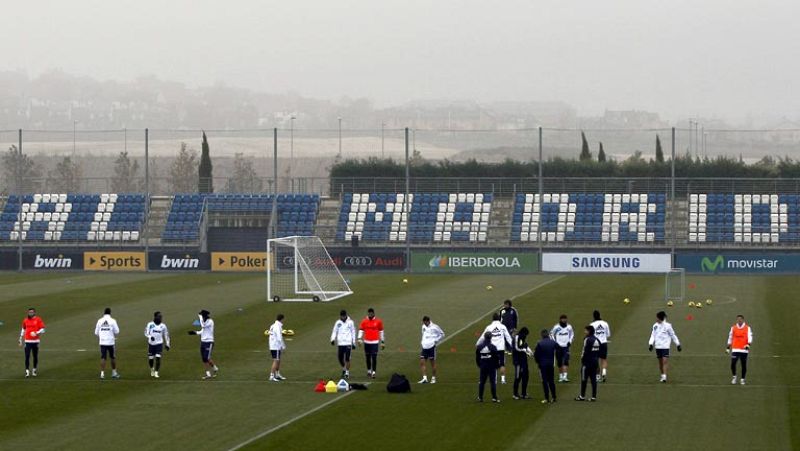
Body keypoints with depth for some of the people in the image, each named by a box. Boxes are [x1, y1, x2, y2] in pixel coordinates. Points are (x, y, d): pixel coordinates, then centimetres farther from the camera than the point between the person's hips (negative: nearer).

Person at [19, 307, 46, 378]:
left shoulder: (38, 320, -1)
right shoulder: (25, 320, 9)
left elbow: (42, 330, -3)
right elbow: (23, 330, 17)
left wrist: (36, 333, -22)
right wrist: (21, 341, 17)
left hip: (35, 341, -2)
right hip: (27, 341, 2)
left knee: (35, 356, 6)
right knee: (27, 356, -7)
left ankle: (35, 370, 19)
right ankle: (27, 371, -6)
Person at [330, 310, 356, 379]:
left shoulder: (350, 322, 2)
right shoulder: (338, 322, 7)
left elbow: (353, 332, 7)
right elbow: (334, 331, 8)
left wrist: (353, 343, 6)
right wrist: (333, 339, -9)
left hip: (348, 343, -3)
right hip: (340, 343, 3)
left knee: (347, 358, -7)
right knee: (340, 358, 5)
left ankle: (347, 373, 1)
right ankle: (344, 369, 32)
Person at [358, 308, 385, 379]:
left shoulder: (378, 321, 2)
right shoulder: (364, 321, 4)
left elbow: (381, 331, 10)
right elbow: (361, 330, 3)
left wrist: (382, 342, 10)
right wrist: (359, 339, -13)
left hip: (375, 342, -2)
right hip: (367, 342, 2)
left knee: (374, 357, -10)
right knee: (368, 357, 10)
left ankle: (374, 372, -8)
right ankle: (369, 371, 26)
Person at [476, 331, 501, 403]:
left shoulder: (479, 347, -1)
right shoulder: (493, 347, -13)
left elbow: (477, 357, 7)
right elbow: (497, 357, -8)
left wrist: (479, 365, 21)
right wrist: (497, 365, 7)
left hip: (483, 367, 3)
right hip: (492, 367, -3)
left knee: (482, 382, 10)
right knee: (493, 382, 1)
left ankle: (480, 397, 12)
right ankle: (494, 397, 0)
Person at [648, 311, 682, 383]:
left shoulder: (667, 326, -6)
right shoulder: (655, 326, 7)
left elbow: (673, 335, 1)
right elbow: (653, 336, 10)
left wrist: (678, 345, 4)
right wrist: (651, 344, -5)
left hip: (665, 346, -5)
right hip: (658, 346, 5)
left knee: (665, 361, -14)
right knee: (660, 362, 10)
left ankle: (664, 377, -18)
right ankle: (662, 376, 22)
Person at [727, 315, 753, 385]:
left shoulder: (747, 328, 2)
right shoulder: (733, 328, 9)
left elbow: (750, 337, -7)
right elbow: (730, 337, 17)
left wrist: (748, 345, -25)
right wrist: (728, 347, 15)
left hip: (744, 350, -1)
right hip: (735, 349, 1)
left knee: (744, 365, 3)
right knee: (733, 364, -9)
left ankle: (742, 379, 16)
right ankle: (734, 377, 13)